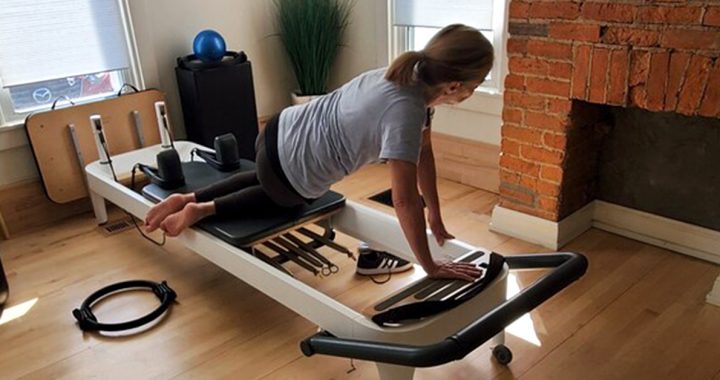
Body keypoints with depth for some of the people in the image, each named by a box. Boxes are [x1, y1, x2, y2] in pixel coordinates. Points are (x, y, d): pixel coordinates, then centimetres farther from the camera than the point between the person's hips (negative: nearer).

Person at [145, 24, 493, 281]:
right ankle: (202, 210, 24)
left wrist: (436, 218, 5)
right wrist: (430, 266, -22)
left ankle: (187, 198, 36)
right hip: (291, 171, -8)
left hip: (280, 133, 8)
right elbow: (404, 199, -32)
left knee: (266, 180, 40)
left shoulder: (412, 79, -5)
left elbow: (424, 152, 2)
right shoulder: (405, 111, -32)